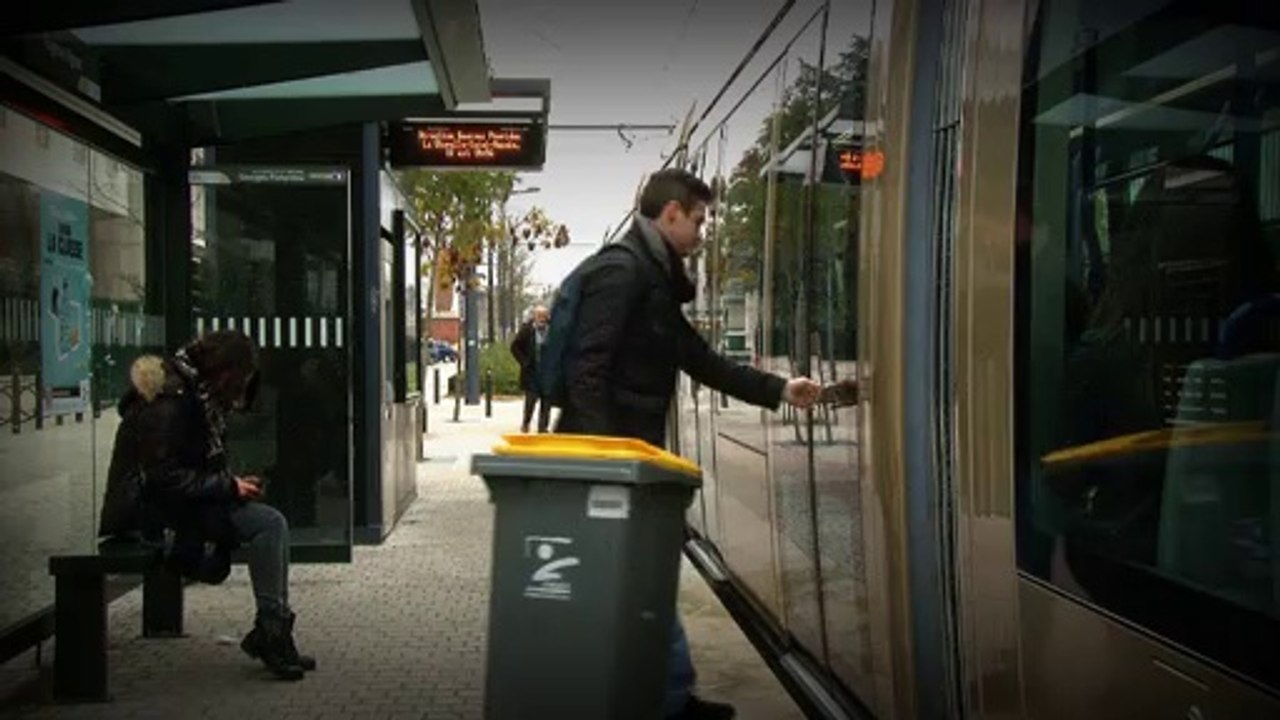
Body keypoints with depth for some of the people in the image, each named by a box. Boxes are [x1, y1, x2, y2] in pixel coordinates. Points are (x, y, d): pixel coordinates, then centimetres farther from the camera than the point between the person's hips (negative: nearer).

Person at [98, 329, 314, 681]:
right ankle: (270, 632, -16)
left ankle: (273, 631, -5)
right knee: (266, 524, -22)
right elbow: (163, 477, -23)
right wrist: (228, 486, -17)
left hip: (177, 504, 10)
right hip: (152, 514, -10)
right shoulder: (168, 403, -17)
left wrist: (232, 483, 6)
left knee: (273, 522, -6)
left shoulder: (196, 397, 14)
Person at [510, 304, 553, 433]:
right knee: (531, 398, -3)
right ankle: (526, 422, 20)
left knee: (546, 401, 3)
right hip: (531, 371, -1)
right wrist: (524, 362, -4)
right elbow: (515, 347, 3)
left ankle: (543, 427, 12)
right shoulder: (527, 329, -2)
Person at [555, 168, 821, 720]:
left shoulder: (656, 279, 17)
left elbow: (701, 360, 22)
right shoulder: (621, 270, -13)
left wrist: (778, 391, 21)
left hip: (632, 451, 10)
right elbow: (586, 371, -20)